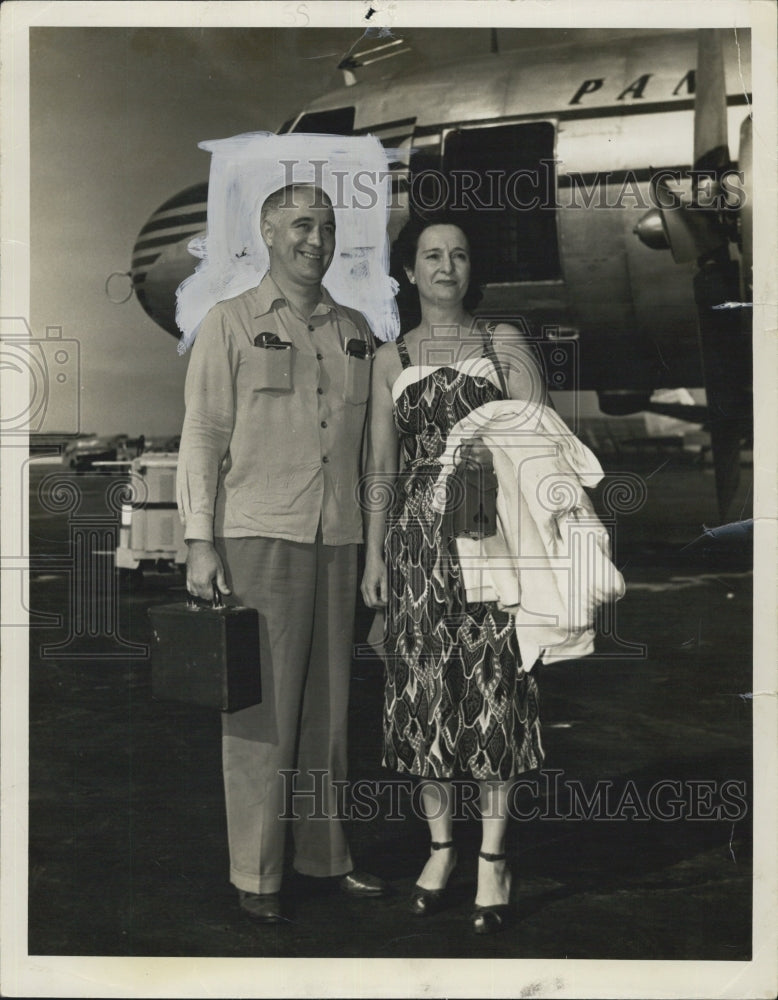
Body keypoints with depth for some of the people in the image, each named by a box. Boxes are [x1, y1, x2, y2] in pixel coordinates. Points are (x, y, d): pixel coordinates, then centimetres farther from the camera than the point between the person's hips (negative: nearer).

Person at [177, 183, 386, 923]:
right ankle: (255, 874, 9)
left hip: (336, 540, 5)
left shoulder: (355, 331, 15)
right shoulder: (230, 324, 2)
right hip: (259, 537, -4)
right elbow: (202, 436, -2)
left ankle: (323, 851, 23)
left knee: (327, 702, 10)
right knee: (263, 707, -1)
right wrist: (201, 542, -9)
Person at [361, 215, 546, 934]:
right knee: (424, 689, 2)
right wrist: (374, 552, 6)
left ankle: (493, 858, 6)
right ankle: (441, 845, 17)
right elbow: (381, 464, 12)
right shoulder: (390, 360, 13)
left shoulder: (505, 345, 9)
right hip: (417, 537, 2)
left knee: (494, 687, -3)